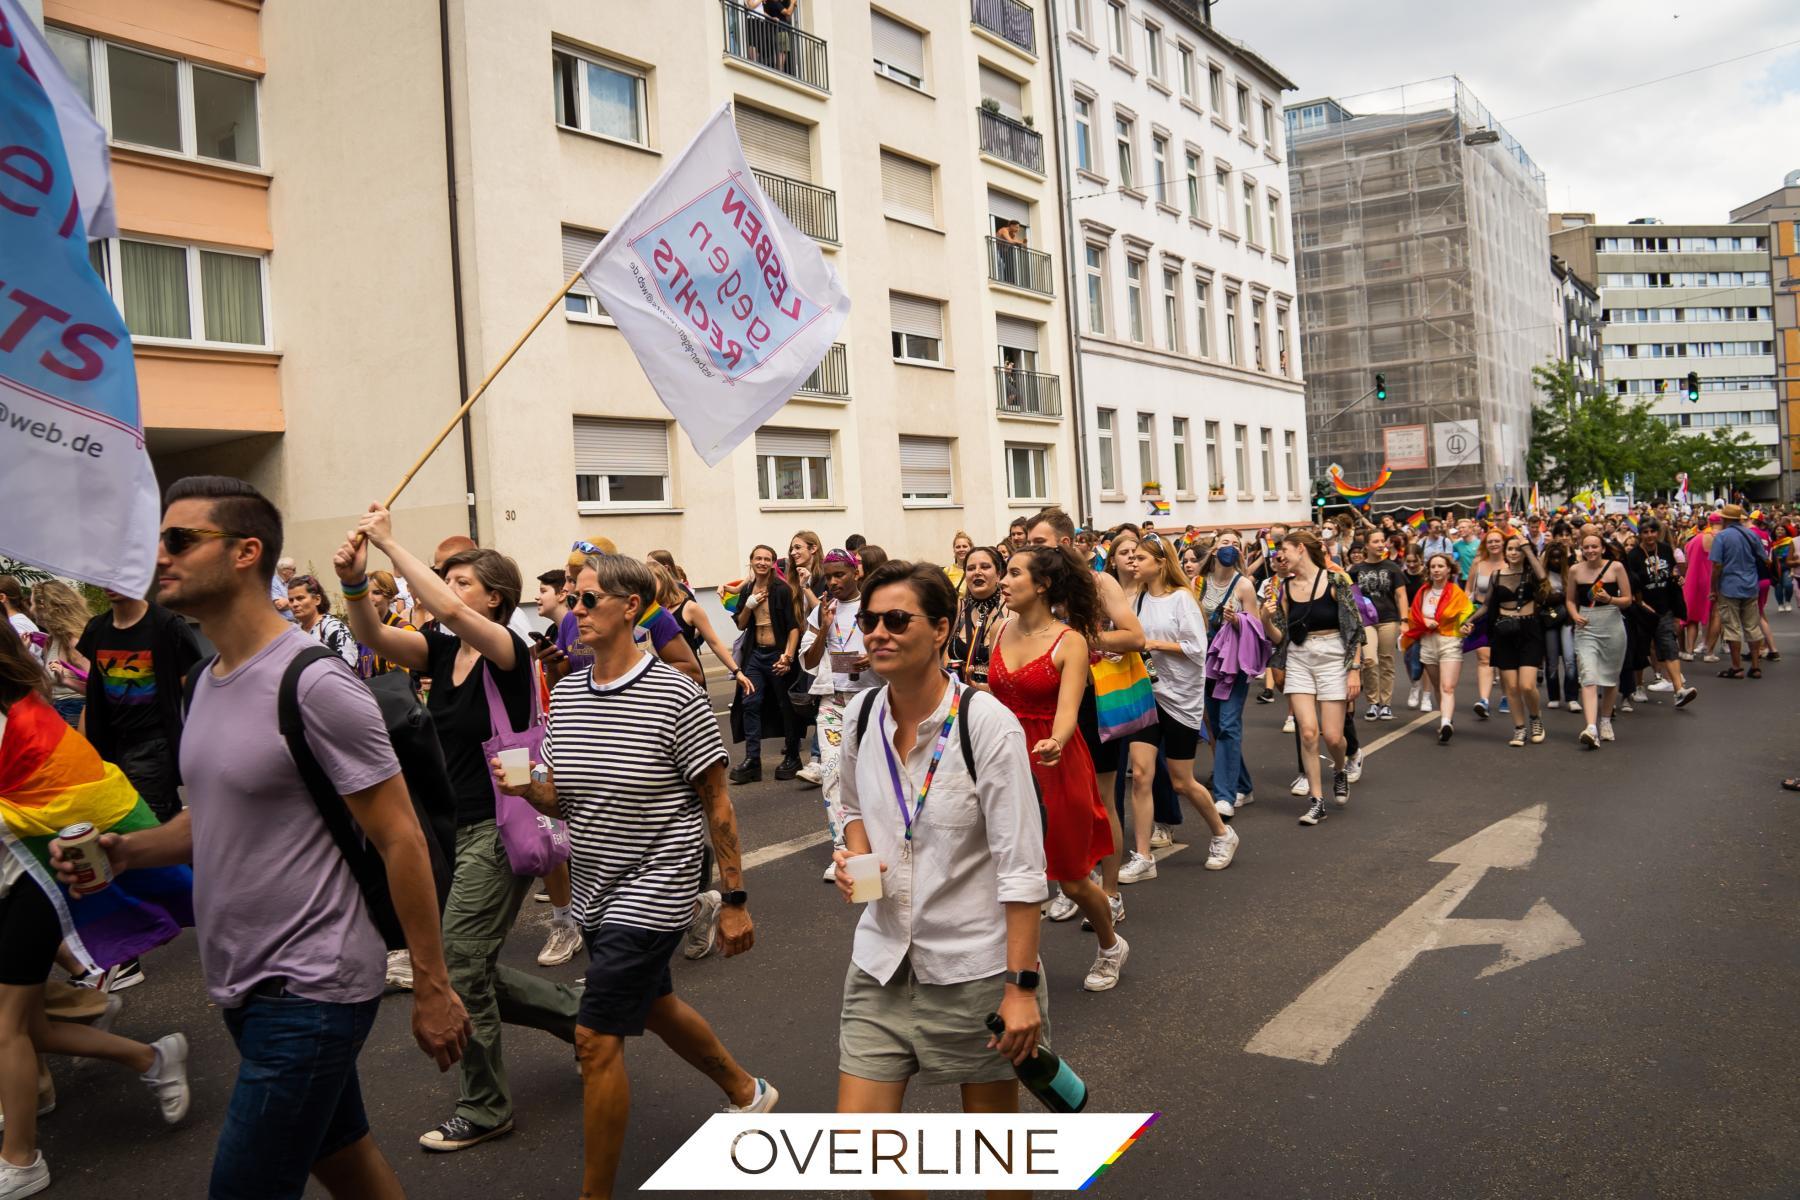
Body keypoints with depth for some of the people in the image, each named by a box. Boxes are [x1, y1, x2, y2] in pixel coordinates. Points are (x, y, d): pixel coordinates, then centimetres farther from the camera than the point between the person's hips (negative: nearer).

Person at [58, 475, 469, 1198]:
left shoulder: (315, 685, -19)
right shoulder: (204, 684, 8)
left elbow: (401, 841, -17)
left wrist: (432, 988, -16)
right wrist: (126, 849, -2)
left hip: (309, 989, -8)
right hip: (244, 985, 8)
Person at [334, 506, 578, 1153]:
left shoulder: (509, 651, -14)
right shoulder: (441, 650, 7)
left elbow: (452, 614, -33)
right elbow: (375, 636, -9)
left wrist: (389, 544, -28)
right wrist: (355, 582, -27)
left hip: (500, 827, -8)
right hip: (453, 828, 8)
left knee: (462, 965, -4)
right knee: (469, 967, 14)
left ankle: (485, 1107, 15)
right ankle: (577, 1012, 32)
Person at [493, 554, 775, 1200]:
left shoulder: (676, 697, -16)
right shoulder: (565, 693, 3)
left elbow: (717, 804, -11)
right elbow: (560, 797, 10)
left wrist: (734, 900, -9)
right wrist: (525, 787, -13)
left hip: (652, 890, -8)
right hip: (595, 891, 8)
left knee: (597, 1039, -7)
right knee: (654, 1006, 24)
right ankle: (747, 1092, 48)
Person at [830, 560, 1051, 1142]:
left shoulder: (987, 723, -17)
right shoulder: (862, 716, 0)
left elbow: (1021, 867, -16)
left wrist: (1022, 985, -18)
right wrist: (855, 855, -3)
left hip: (974, 968, -4)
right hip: (882, 964, 5)